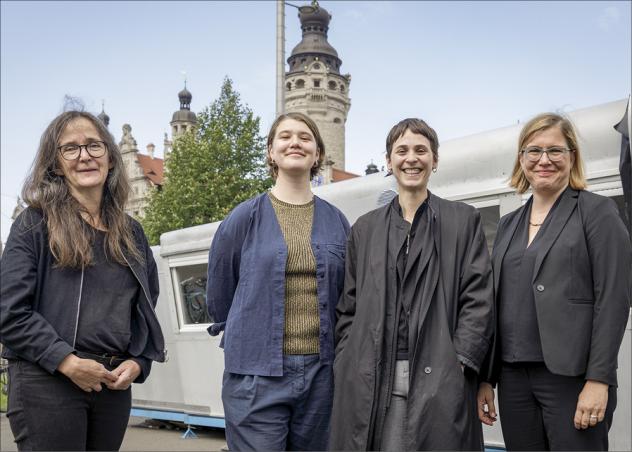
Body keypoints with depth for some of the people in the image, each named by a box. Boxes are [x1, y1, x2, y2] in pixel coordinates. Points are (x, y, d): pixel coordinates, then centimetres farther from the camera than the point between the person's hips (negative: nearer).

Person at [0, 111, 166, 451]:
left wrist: (137, 363, 0)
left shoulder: (131, 233, 12)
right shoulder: (35, 224, -2)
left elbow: (146, 308, 16)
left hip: (114, 385, 5)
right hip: (46, 383, -4)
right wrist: (68, 362, -16)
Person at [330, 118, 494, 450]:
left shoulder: (463, 220, 8)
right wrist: (348, 368, 4)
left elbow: (477, 299, 1)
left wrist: (458, 364, -8)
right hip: (369, 382, 2)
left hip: (440, 381, -2)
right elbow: (348, 306, 14)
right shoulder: (364, 228, 15)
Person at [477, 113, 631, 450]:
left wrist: (598, 380, -16)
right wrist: (486, 378, 11)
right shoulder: (509, 224, 14)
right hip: (513, 378, 5)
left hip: (572, 377, -5)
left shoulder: (597, 212, -1)